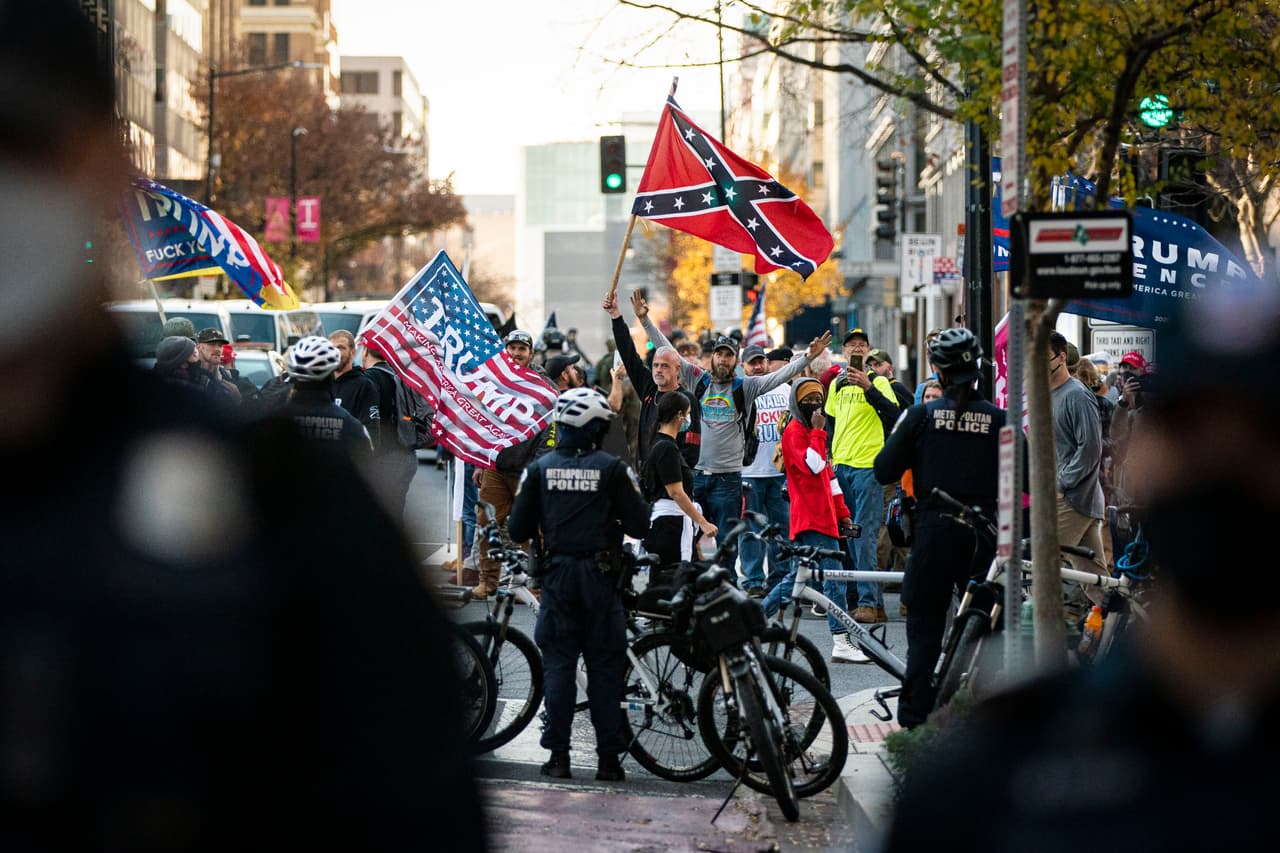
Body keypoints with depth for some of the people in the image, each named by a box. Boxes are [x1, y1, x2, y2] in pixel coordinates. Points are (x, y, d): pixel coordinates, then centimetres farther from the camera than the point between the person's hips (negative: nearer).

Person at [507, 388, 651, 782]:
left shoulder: (540, 468, 0)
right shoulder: (612, 468, -7)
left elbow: (518, 530, 1)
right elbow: (640, 526, -7)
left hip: (558, 575, 2)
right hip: (600, 575, -1)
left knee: (558, 663, 7)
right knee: (604, 666, 5)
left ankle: (558, 756, 4)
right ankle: (609, 758, 5)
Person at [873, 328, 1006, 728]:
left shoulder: (922, 415, -4)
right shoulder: (999, 419, -2)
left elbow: (884, 471, -2)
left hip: (934, 530, -1)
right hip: (984, 531, 1)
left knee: (925, 625, 8)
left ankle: (914, 716, 5)